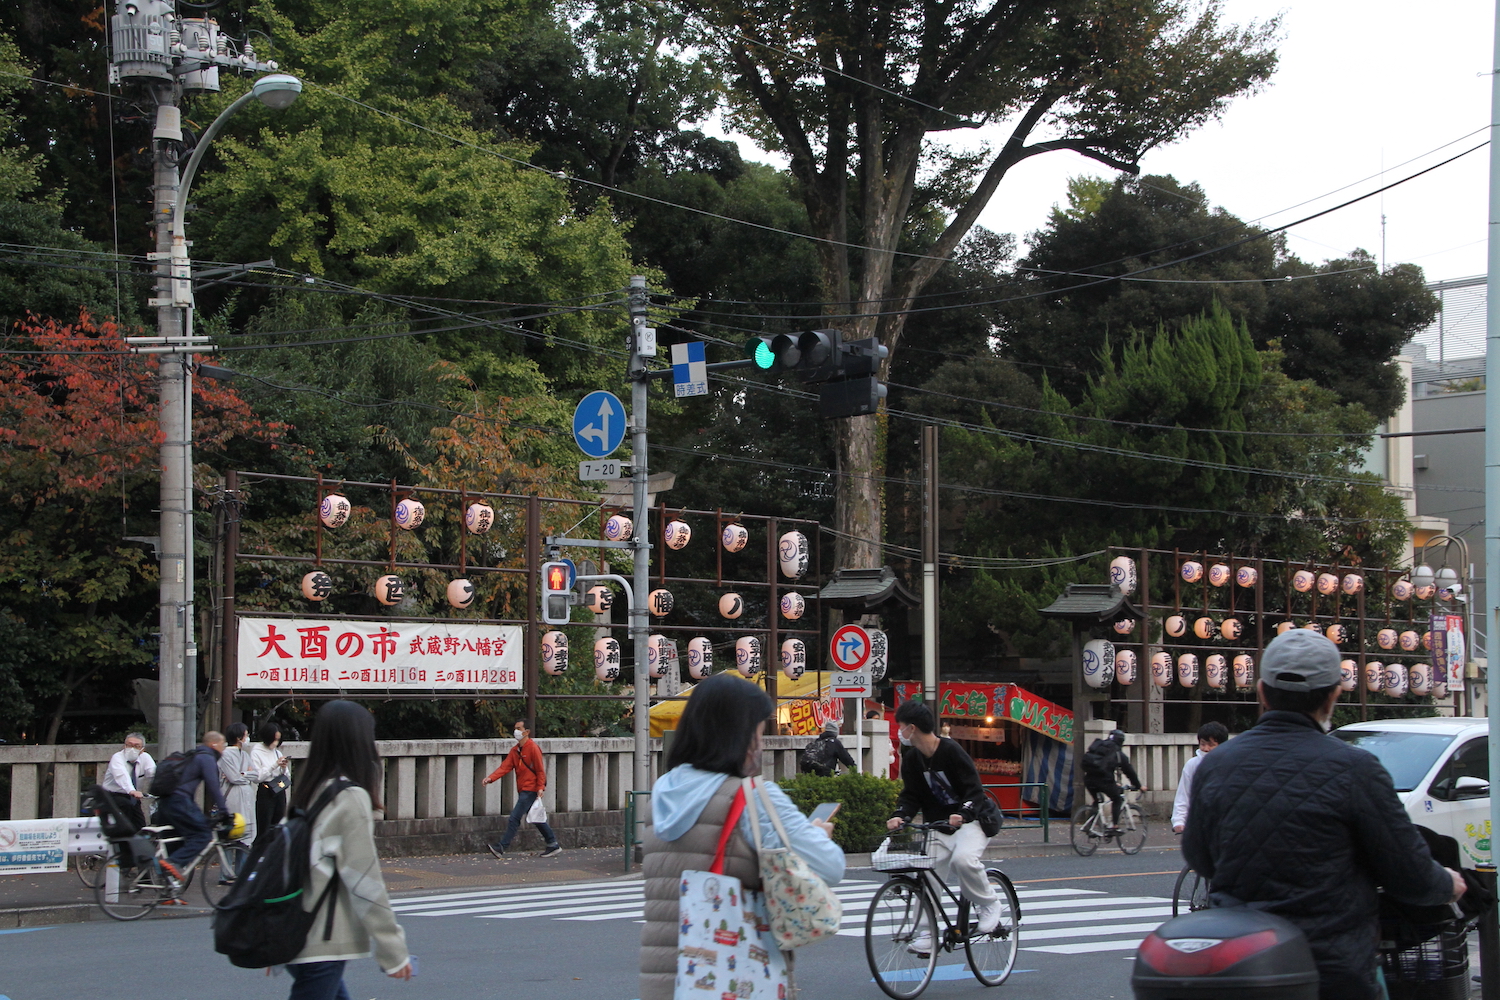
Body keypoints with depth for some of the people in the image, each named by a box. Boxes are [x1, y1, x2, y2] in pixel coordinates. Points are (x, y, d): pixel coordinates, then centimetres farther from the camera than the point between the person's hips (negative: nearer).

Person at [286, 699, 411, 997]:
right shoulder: (352, 797, -13)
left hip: (297, 938, 8)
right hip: (321, 948, -8)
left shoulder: (311, 793, 10)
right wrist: (393, 950, -10)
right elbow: (365, 881, -15)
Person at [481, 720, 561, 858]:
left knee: (515, 817, -12)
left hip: (530, 790, -9)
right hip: (522, 790, 9)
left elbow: (540, 770, -11)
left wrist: (540, 788, -16)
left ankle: (501, 847, -13)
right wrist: (491, 778, -10)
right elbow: (505, 767, 4)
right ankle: (553, 845, 21)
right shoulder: (515, 750, 13)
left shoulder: (533, 748, -11)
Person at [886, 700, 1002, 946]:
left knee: (963, 859, -32)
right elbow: (911, 794, 2)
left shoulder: (951, 751, -19)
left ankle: (989, 905, -9)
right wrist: (901, 816, -19)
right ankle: (927, 932, 6)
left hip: (970, 820, -7)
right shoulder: (912, 758, 1)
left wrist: (963, 815, -39)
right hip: (939, 825, 7)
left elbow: (975, 790, -21)